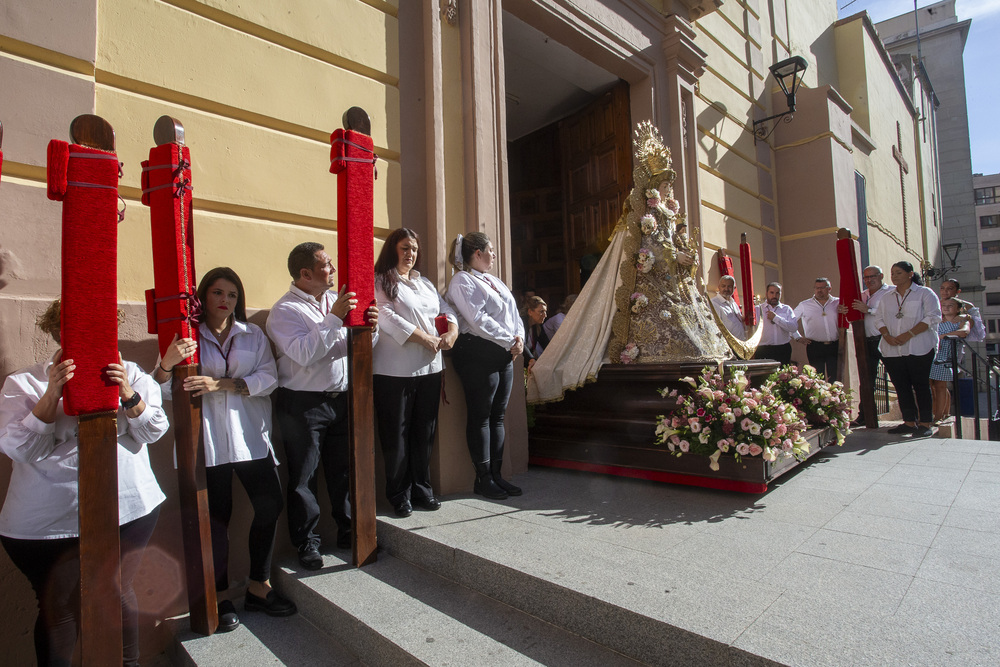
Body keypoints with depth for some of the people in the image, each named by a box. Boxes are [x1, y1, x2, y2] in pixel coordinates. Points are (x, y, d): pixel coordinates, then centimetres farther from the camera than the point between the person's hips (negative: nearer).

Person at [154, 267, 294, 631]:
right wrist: (167, 363, -23)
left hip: (249, 435, 2)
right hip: (206, 439, -2)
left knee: (270, 505, 0)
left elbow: (268, 377, -3)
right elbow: (162, 391, -2)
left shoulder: (253, 335, 11)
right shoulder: (186, 336, 5)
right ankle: (219, 596, 21)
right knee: (216, 516, 3)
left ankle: (258, 587, 19)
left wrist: (221, 384, -15)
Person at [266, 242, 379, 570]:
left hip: (342, 399, 6)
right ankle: (308, 544, 21)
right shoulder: (285, 310, -8)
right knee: (303, 476, 6)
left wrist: (370, 327, -13)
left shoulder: (337, 300, 10)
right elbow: (304, 354, -24)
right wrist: (334, 319, -25)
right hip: (303, 405, -5)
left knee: (344, 469, 14)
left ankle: (348, 531, 30)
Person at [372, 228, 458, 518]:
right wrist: (425, 338, -15)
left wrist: (451, 333, -5)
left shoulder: (425, 284, 20)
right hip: (394, 371, -6)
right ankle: (399, 495, 15)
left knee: (424, 433, 11)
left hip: (430, 368, 6)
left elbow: (447, 311, 16)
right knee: (397, 435, 2)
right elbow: (387, 317, -13)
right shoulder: (379, 282, 0)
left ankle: (422, 489, 23)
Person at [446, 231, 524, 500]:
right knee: (480, 417, -1)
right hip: (478, 354, -8)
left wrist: (519, 337, -1)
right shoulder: (462, 281, -6)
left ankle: (496, 474, 18)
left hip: (505, 356, 9)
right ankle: (483, 478, 9)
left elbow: (513, 313, 19)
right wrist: (510, 341, -14)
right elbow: (478, 320, -17)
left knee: (497, 416, 10)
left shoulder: (493, 281, 22)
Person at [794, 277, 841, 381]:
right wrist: (798, 338, 3)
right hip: (815, 347, -1)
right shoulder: (804, 305, 5)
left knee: (835, 379, 1)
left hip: (834, 346, 1)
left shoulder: (837, 303, 8)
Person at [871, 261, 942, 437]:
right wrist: (887, 336, -7)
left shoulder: (924, 293, 2)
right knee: (901, 386, 5)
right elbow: (879, 318, 12)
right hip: (892, 350, 5)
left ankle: (925, 423, 5)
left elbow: (933, 317, -8)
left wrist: (908, 334, -16)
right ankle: (909, 422, 13)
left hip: (919, 348, -5)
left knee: (921, 385, -2)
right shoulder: (887, 298, 17)